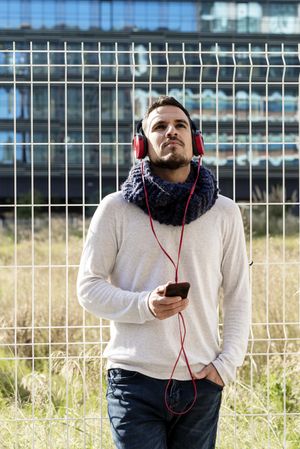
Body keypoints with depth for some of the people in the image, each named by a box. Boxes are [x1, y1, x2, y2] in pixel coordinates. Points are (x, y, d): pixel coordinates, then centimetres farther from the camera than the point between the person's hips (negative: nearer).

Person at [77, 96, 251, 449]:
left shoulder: (224, 213, 6)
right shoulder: (116, 209, -1)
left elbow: (238, 296, 10)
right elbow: (89, 287, 0)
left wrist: (227, 363, 0)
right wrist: (144, 305, -16)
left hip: (201, 384, 3)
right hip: (135, 382, -2)